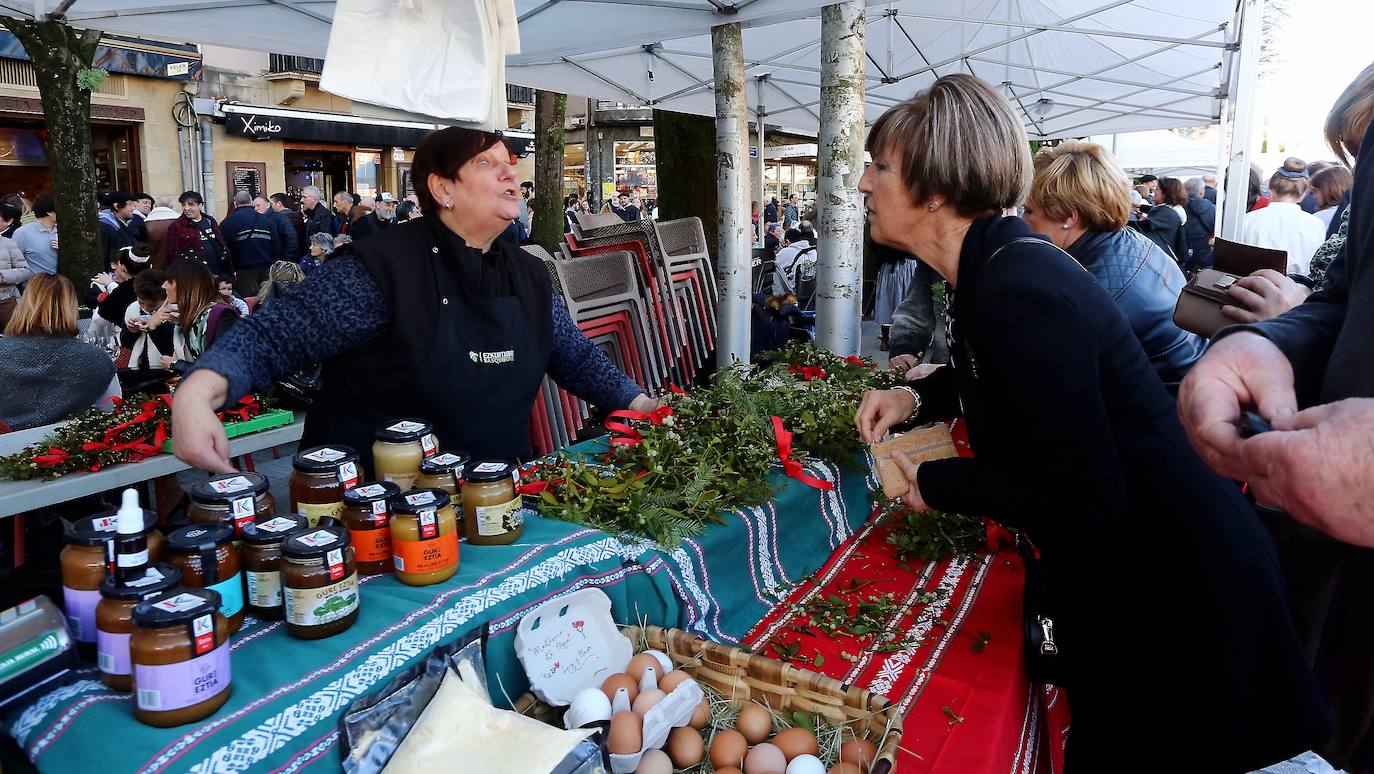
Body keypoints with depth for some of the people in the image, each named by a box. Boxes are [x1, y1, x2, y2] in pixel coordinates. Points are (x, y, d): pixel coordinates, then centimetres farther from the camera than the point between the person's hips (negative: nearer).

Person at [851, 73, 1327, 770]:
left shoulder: (1020, 294, -30)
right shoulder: (993, 266, 1)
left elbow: (1079, 499, -30)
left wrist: (934, 483, -18)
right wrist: (917, 396, 5)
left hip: (1179, 593, -9)